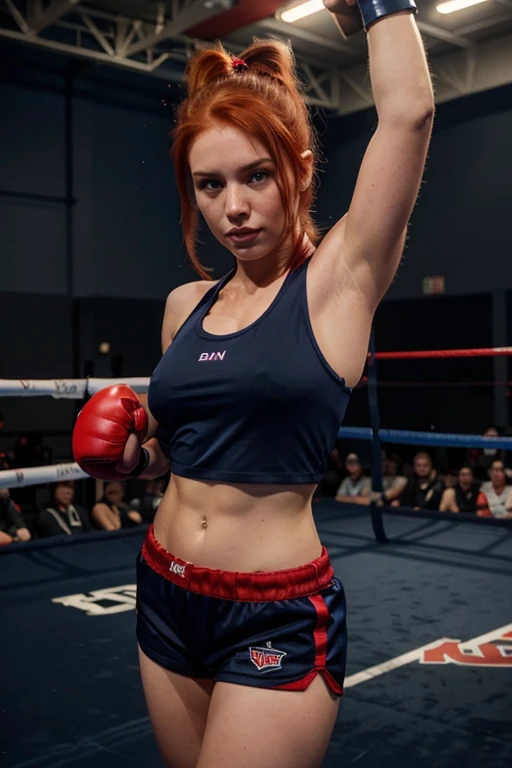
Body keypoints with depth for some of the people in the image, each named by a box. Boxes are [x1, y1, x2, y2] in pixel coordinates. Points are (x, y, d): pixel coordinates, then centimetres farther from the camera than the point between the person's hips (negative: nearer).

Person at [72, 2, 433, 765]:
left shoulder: (342, 278, -11)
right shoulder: (185, 304, 5)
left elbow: (408, 111, -21)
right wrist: (134, 453, 0)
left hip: (278, 619, -6)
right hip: (165, 597, 6)